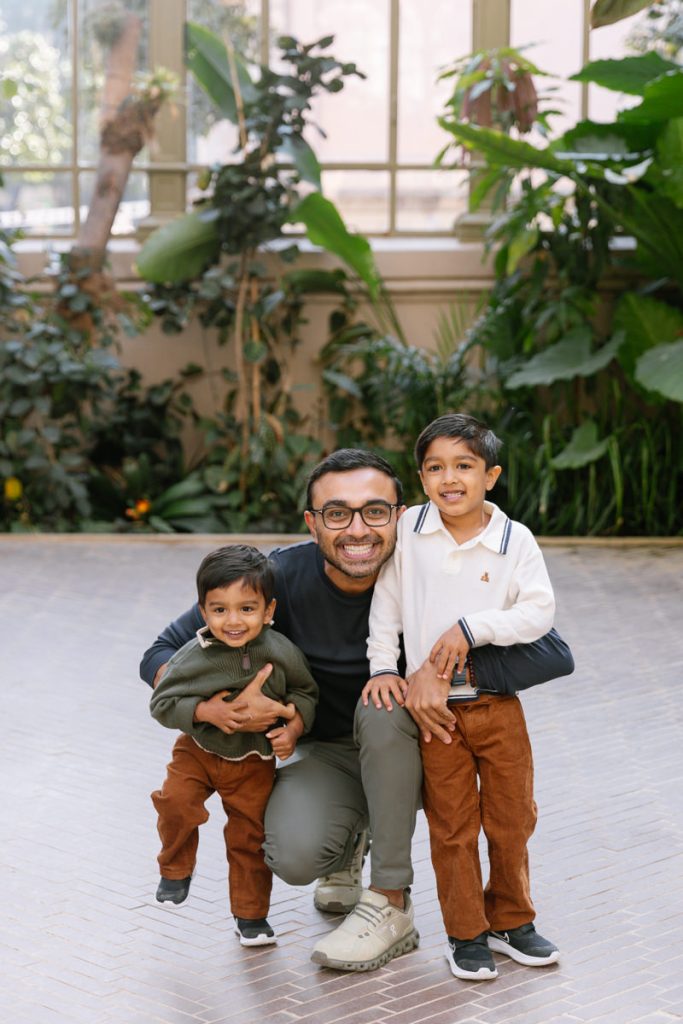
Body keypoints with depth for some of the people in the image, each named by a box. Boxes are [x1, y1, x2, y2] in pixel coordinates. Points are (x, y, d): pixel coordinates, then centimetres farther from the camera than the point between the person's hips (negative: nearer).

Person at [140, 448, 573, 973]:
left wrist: (443, 670, -39)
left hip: (409, 754, -1)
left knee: (383, 703, -33)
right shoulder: (282, 576, -18)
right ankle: (350, 841, 12)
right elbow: (161, 656, -12)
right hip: (326, 755, 1)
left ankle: (392, 906, -20)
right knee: (294, 856, -28)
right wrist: (214, 708, -32)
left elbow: (555, 654, -29)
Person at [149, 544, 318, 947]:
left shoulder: (281, 653, -16)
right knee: (175, 801, -22)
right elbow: (162, 702, -14)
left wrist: (294, 727, -17)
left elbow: (305, 693, 0)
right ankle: (177, 870, 7)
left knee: (250, 835, 6)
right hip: (199, 749, 0)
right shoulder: (194, 658, -19)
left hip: (254, 760, 1)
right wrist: (205, 711, -27)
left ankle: (251, 914, 24)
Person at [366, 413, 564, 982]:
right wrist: (383, 667, 0)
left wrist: (471, 627, -20)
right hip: (435, 708, 0)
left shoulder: (515, 539, -5)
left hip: (500, 705, 1)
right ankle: (465, 934, 19)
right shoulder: (409, 529, -2)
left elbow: (539, 612, -13)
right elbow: (385, 605, 6)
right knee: (452, 825, 6)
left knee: (512, 818, 11)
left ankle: (510, 921, 29)